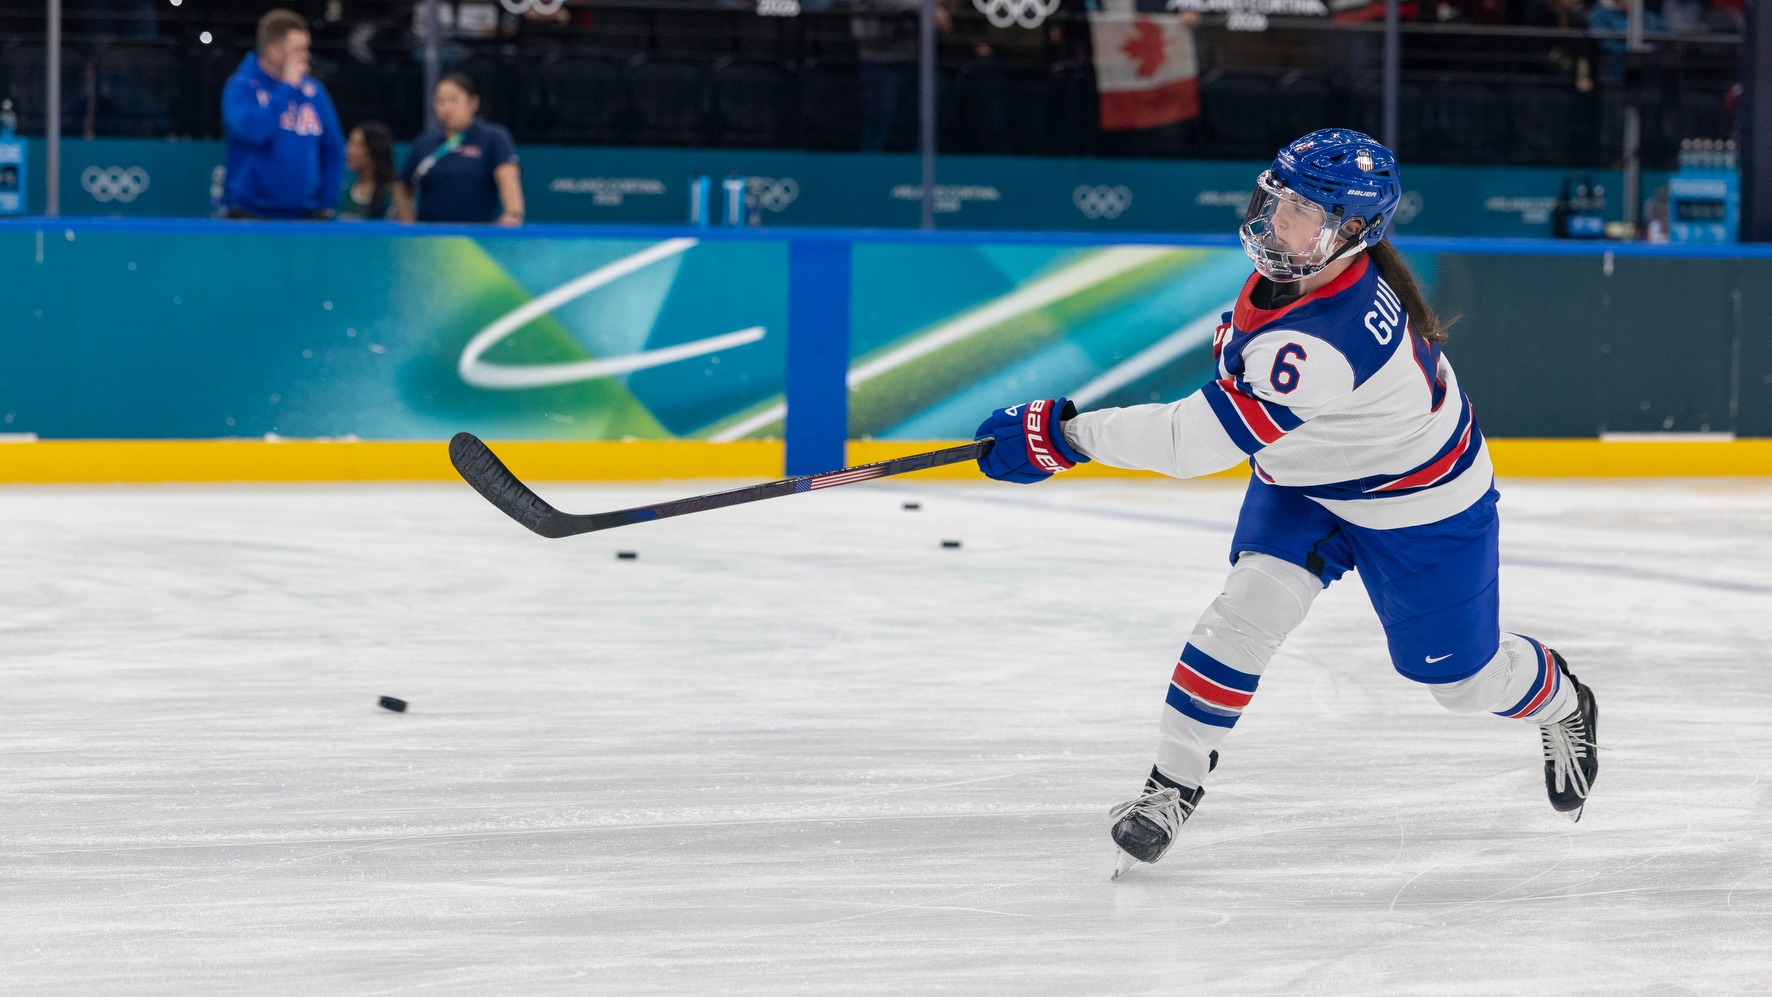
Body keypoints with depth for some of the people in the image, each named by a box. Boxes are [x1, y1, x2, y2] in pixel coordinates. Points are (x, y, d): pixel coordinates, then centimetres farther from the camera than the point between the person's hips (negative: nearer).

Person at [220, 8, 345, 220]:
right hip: (252, 216, -4)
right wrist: (287, 87, -15)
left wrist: (326, 204, 5)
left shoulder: (313, 89, 8)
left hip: (306, 216, 4)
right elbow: (253, 130, -24)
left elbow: (333, 150, 14)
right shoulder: (241, 87, -5)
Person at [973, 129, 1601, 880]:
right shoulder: (1303, 258, -19)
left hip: (1420, 502, -7)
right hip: (1305, 478, 7)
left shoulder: (1327, 343, -45)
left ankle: (1562, 705, 44)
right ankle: (1174, 781, -5)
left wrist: (1064, 433, -40)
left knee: (1458, 674, 10)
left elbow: (1199, 441, -43)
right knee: (1250, 604, -15)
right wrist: (1237, 335, 13)